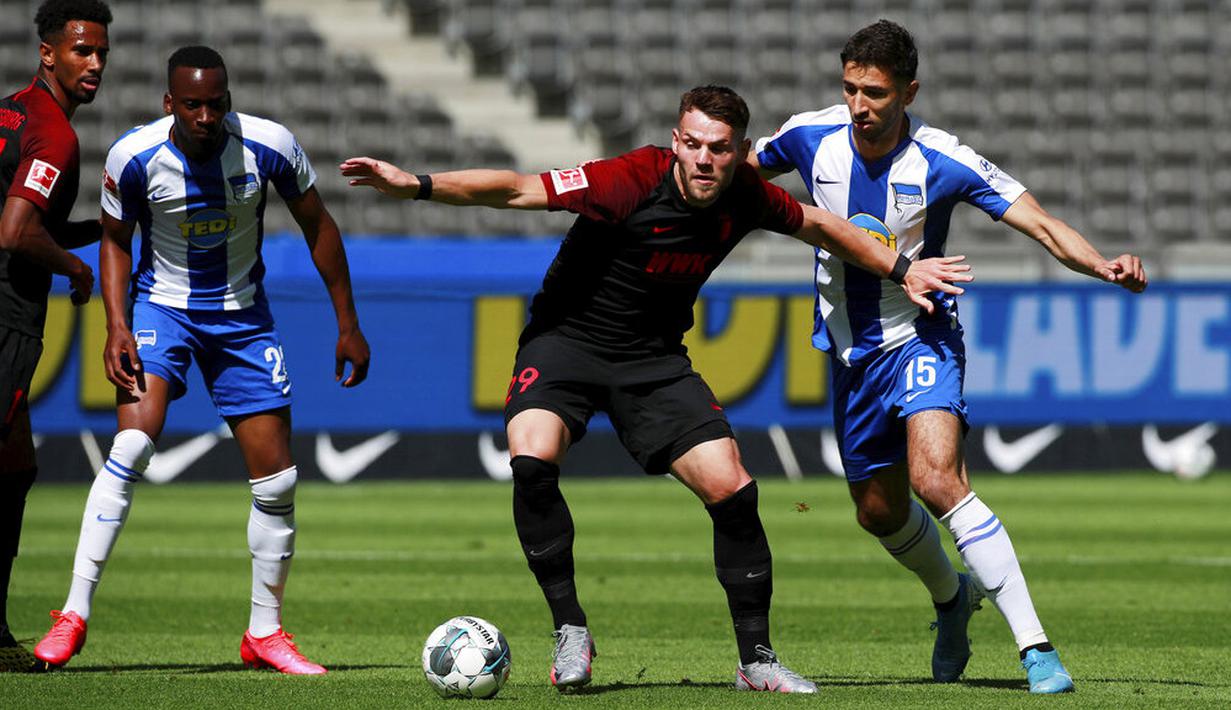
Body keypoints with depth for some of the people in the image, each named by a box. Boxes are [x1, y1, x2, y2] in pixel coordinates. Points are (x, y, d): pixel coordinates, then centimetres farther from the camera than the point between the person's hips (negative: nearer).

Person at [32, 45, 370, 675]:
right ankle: (74, 615, -21)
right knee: (133, 443, -25)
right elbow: (115, 239, -1)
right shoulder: (134, 156, -19)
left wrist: (347, 323, 1)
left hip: (243, 316, 2)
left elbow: (317, 226, -1)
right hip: (162, 307, -2)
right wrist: (116, 326, -14)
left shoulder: (268, 146, -17)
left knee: (277, 480, -1)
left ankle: (265, 632, 17)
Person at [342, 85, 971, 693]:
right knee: (532, 461, -30)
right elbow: (517, 191, -28)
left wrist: (900, 270, 17)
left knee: (731, 491, -9)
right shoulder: (632, 181, -25)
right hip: (567, 338, -4)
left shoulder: (747, 198, -9)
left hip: (654, 357, 4)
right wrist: (416, 185, -38)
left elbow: (817, 225, 12)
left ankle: (755, 660, 7)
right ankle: (570, 632, -17)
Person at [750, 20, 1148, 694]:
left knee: (936, 480, -27)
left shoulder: (943, 162, -20)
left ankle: (1036, 648, -26)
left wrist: (1102, 265, -38)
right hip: (850, 348, 5)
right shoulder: (811, 137, -9)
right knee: (878, 510, 16)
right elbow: (738, 169, 14)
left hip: (920, 339, -5)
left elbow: (1043, 225, -22)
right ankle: (952, 597, 50)